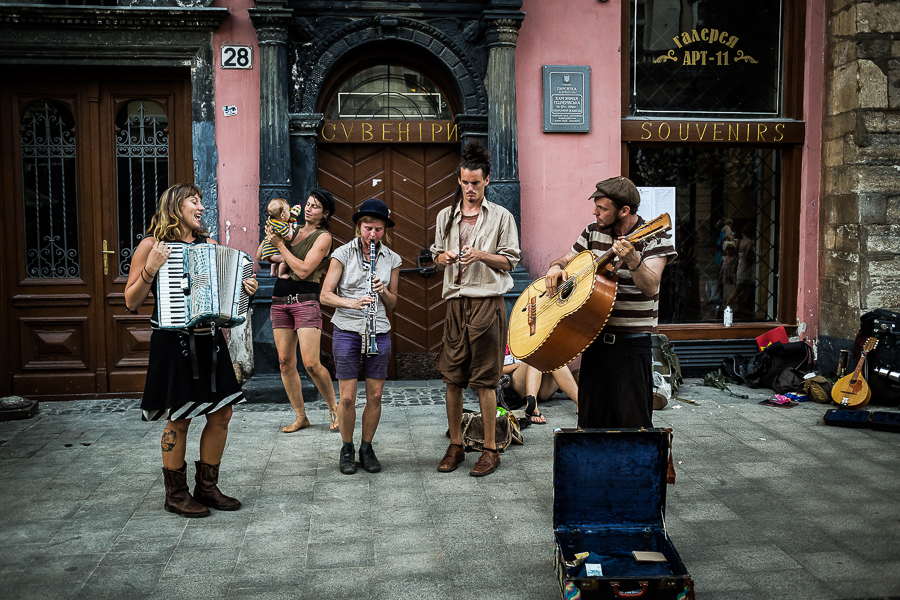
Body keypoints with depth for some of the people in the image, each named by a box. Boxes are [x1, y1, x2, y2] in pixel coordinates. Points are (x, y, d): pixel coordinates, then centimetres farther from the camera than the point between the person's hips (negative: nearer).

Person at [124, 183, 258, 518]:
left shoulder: (209, 244, 12)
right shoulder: (152, 245, -3)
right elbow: (131, 302, -3)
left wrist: (244, 289, 1)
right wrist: (150, 270, -17)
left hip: (209, 338, 6)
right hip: (173, 341, -6)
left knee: (221, 414, 6)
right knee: (179, 418, 0)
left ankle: (207, 487, 21)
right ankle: (175, 494, 16)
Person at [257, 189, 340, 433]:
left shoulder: (323, 237, -3)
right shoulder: (292, 230, 15)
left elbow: (303, 271, -14)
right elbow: (259, 256, 18)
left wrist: (280, 245, -10)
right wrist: (269, 235, 3)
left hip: (305, 301, -6)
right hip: (280, 302, 6)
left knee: (311, 363, -13)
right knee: (285, 363, 4)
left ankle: (333, 408, 10)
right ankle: (300, 416, 15)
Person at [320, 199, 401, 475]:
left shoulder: (391, 259, 6)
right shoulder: (343, 254, -2)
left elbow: (392, 304, 12)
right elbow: (325, 295, -4)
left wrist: (383, 291, -10)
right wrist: (353, 303, -21)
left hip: (379, 332, 2)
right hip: (347, 331, -2)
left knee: (375, 396, 4)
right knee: (347, 397, 0)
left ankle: (367, 448, 22)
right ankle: (347, 449, 19)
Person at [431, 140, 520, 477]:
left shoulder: (501, 217, 3)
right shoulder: (446, 216, 14)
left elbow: (510, 261, 2)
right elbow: (437, 255, 20)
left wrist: (482, 255, -14)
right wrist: (442, 257, -3)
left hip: (487, 301, -4)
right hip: (455, 301, 4)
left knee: (485, 380, -2)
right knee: (452, 378, 5)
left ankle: (490, 450, 8)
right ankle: (455, 446, 18)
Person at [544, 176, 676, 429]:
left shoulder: (654, 238, -10)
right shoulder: (593, 232, 7)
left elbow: (650, 288, -22)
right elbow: (566, 260, 18)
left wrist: (632, 262, -40)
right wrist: (555, 269, -5)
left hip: (631, 343, -5)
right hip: (595, 337, 5)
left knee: (633, 422, -1)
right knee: (591, 419, 12)